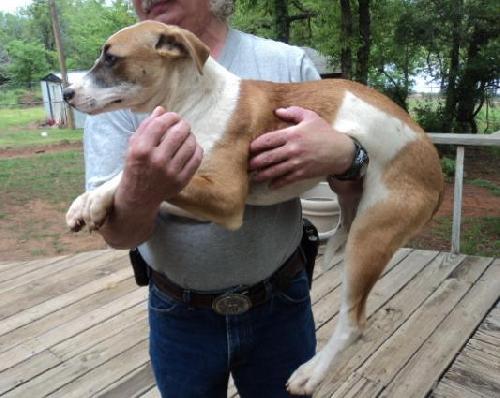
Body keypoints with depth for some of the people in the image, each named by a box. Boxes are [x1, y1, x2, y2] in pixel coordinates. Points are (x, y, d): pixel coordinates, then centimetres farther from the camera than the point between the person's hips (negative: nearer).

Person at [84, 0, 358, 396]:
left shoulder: (288, 63, -7)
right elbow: (117, 234, -13)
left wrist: (342, 154, -24)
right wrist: (138, 197, -36)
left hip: (280, 304, 0)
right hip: (179, 316, 1)